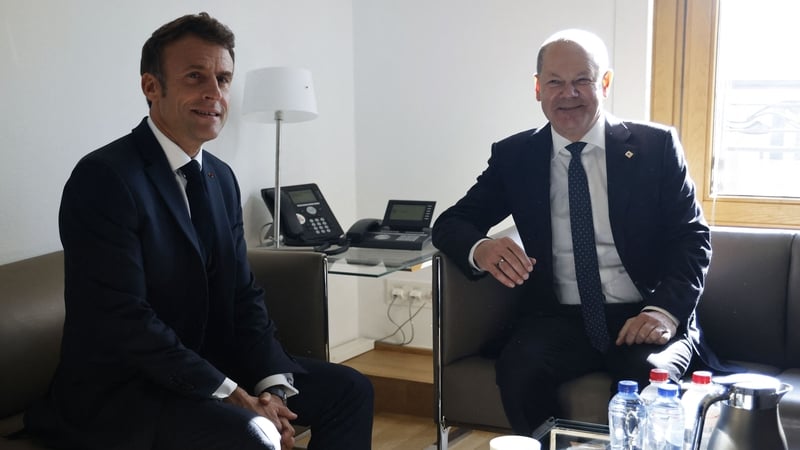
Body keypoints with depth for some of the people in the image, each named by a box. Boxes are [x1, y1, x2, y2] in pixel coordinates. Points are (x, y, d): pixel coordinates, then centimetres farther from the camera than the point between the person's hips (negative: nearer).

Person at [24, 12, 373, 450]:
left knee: (348, 389, 4)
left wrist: (273, 385, -9)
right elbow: (126, 320, -23)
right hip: (117, 390, -8)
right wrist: (233, 396, -22)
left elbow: (243, 295, 6)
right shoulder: (103, 178, -17)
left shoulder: (220, 177, 7)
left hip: (208, 364, 8)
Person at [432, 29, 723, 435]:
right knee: (518, 371, -29)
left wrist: (665, 311, -18)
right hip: (558, 320, 2)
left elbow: (691, 238, 2)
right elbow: (450, 224, 7)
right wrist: (481, 249, -18)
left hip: (645, 318, -1)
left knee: (648, 378, -33)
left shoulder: (656, 146, 4)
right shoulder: (514, 156, 8)